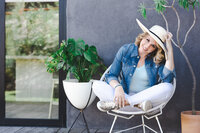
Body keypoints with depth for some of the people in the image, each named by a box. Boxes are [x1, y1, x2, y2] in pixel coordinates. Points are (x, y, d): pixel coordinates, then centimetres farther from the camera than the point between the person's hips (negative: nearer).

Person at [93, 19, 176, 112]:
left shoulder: (158, 59, 0)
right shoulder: (125, 50, 1)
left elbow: (168, 77, -20)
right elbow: (111, 75, 1)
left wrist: (169, 47, -16)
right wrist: (118, 86, -24)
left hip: (148, 98, 0)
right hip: (124, 94, 0)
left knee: (168, 88, -30)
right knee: (96, 85, -20)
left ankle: (116, 103, -29)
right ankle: (138, 104, -32)